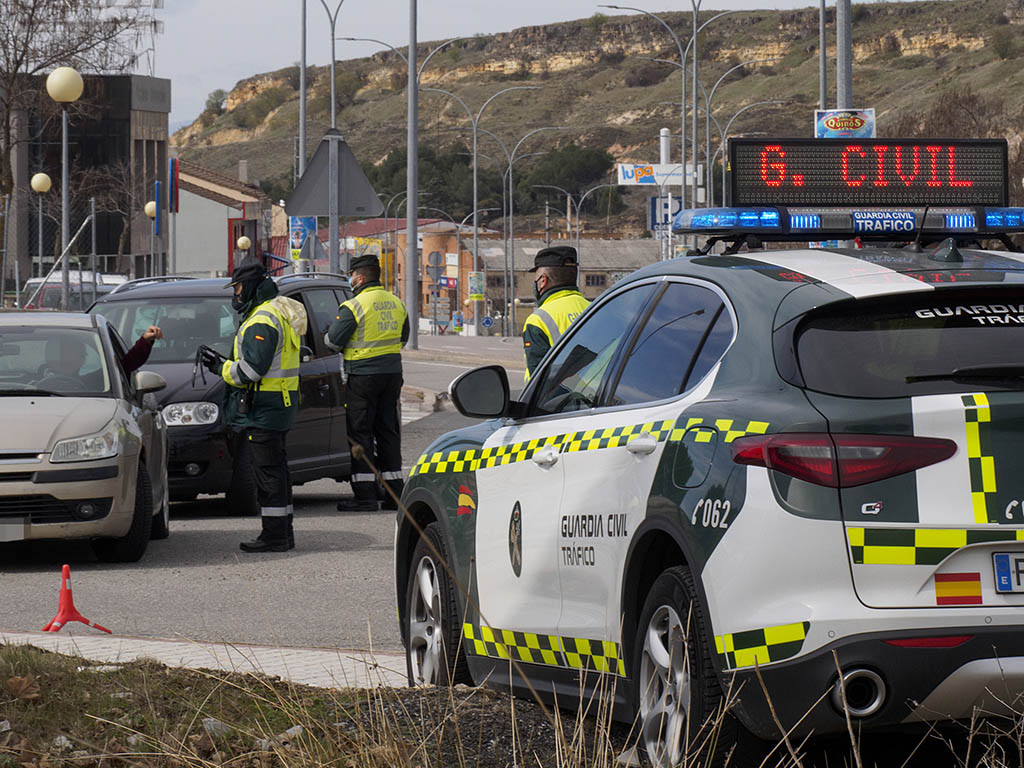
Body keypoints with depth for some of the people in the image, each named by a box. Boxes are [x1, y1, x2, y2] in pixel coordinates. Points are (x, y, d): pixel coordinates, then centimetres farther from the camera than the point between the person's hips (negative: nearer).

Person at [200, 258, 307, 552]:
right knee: (276, 468, 14)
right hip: (280, 404, 11)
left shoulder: (261, 322, -17)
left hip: (264, 406, -11)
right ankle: (283, 533, 18)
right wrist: (224, 363, 14)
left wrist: (221, 367, -8)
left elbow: (252, 370, -23)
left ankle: (274, 535, -7)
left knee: (268, 471, -8)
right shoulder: (279, 314, 17)